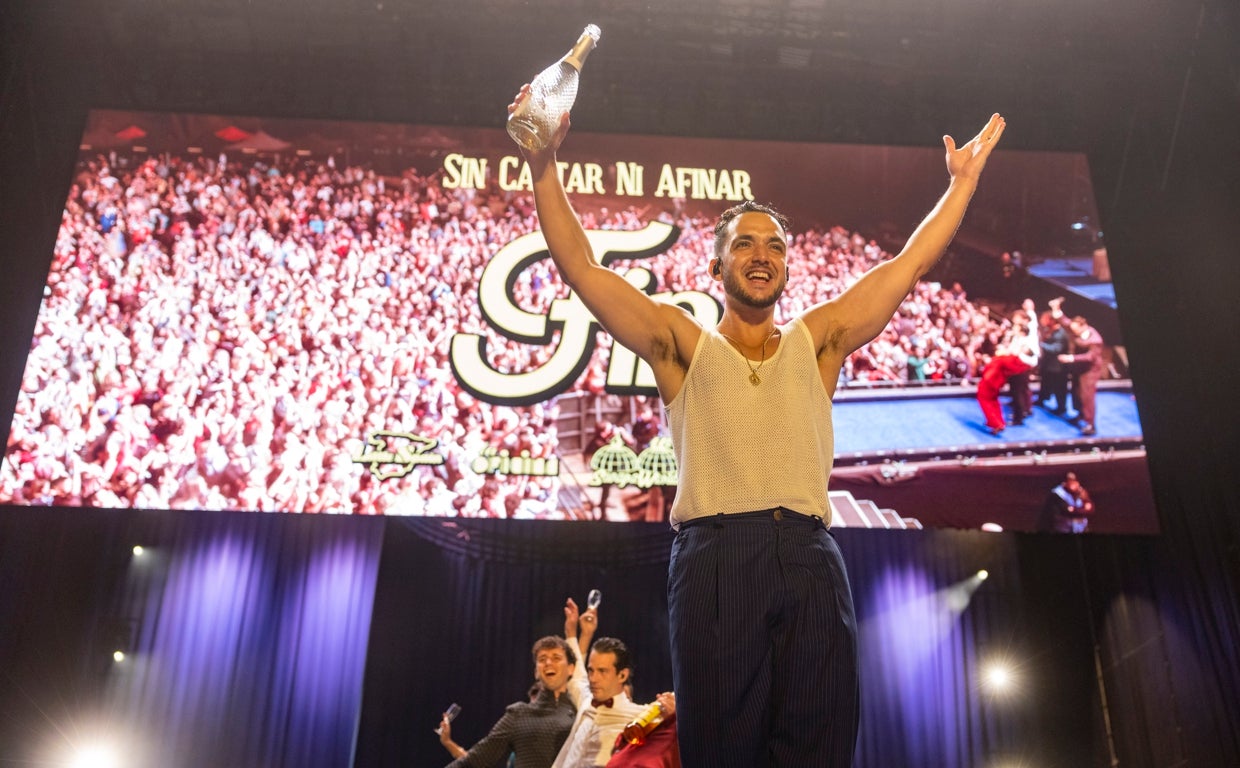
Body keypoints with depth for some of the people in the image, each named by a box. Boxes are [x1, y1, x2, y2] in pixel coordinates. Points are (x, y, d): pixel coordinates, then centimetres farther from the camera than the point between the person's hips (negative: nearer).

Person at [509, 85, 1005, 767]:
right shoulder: (683, 344, 15)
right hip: (715, 555, -2)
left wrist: (963, 181, 27)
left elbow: (909, 264, 25)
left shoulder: (817, 341, 21)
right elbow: (580, 267, 9)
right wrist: (544, 166, 4)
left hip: (809, 557, 2)